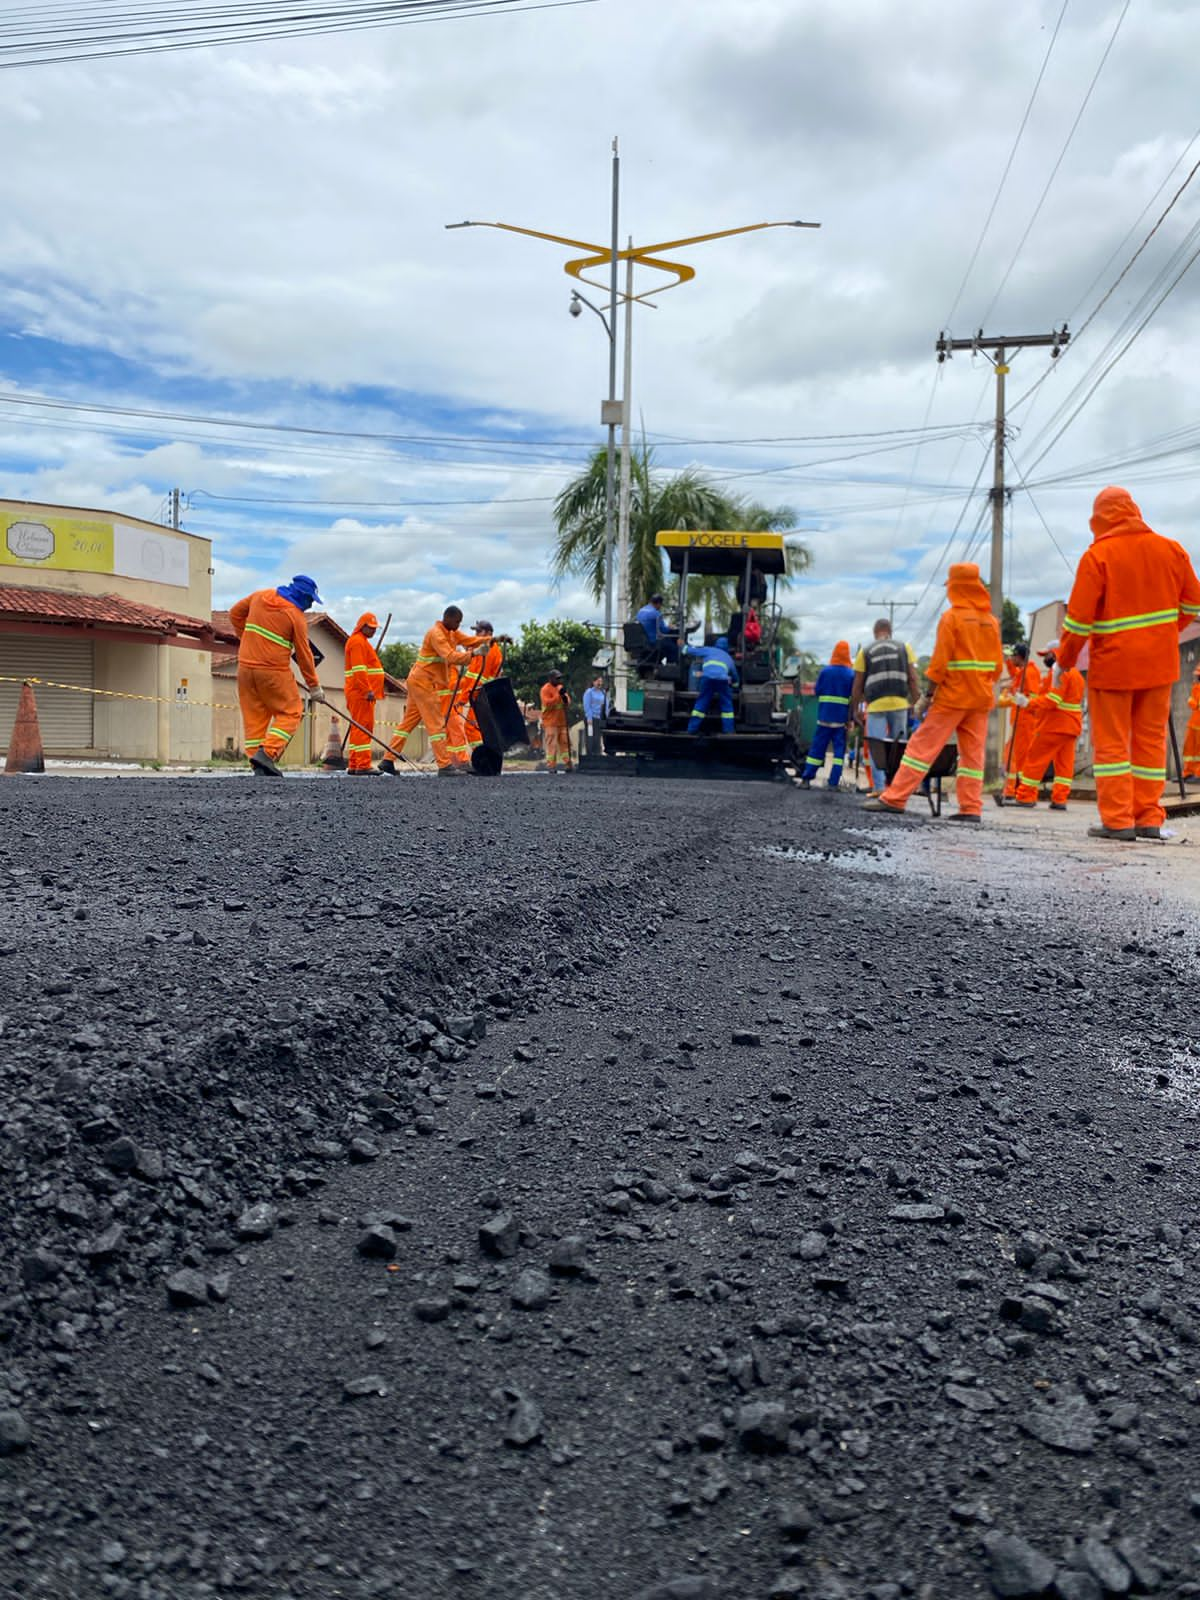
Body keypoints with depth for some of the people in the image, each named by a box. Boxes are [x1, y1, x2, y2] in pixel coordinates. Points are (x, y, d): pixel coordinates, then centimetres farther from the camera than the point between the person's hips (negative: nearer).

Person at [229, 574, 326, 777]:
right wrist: (314, 686, 3)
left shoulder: (260, 596, 8)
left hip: (246, 666, 6)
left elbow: (235, 613, 20)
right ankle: (267, 753, -13)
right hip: (273, 671, -6)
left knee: (254, 715, 7)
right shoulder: (296, 616, -8)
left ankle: (260, 767, 5)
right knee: (290, 712, 4)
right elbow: (303, 654, -4)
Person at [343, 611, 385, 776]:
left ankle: (354, 766, 12)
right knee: (364, 727, -13)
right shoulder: (357, 641, -9)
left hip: (363, 693, 11)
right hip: (361, 693, -11)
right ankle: (363, 766, -15)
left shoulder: (363, 642, 24)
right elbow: (359, 669, -19)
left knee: (358, 728, 10)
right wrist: (368, 690, -23)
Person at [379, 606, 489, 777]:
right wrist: (473, 654, -35)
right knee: (436, 724, -9)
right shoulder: (436, 634, -17)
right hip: (423, 682, -10)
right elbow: (450, 657, -29)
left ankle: (388, 761, 11)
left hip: (419, 682, 10)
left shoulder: (451, 633, 12)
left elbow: (469, 640, 9)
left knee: (408, 722, 10)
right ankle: (444, 766, -9)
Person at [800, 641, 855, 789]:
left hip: (824, 716, 1)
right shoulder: (851, 674, -5)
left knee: (817, 747, 7)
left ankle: (806, 779, 5)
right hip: (841, 718, -1)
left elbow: (816, 691, 0)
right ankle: (834, 783, -1)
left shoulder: (825, 671, -4)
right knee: (839, 749, 5)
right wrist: (850, 718, -4)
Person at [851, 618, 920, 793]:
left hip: (875, 705, -1)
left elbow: (857, 685, 7)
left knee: (876, 747, 1)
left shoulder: (865, 652, 8)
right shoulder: (904, 648, 10)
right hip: (900, 703, 1)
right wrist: (914, 702, 12)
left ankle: (878, 787, -5)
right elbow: (912, 678, 4)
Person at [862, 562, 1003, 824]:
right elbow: (998, 664, 11)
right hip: (981, 699, 6)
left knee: (922, 746, -4)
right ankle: (971, 809, 3)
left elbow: (940, 662, -11)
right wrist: (986, 687, 17)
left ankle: (894, 799, -6)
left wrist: (928, 694, -6)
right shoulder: (991, 620, 10)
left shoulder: (952, 617, -8)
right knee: (973, 752, 7)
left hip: (953, 695, -6)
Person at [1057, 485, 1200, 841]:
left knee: (1111, 742, 2)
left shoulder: (1097, 556, -11)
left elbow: (1079, 619, -13)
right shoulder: (1171, 550, 4)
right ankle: (1149, 819, 10)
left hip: (1113, 664, -4)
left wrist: (1064, 661, 0)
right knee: (1151, 739, 10)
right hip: (1160, 663, 4)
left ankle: (1118, 821, -3)